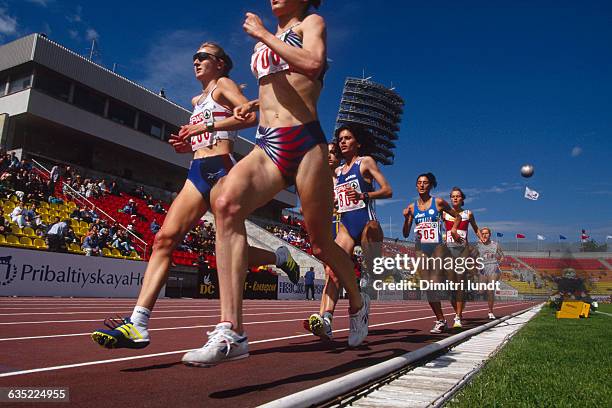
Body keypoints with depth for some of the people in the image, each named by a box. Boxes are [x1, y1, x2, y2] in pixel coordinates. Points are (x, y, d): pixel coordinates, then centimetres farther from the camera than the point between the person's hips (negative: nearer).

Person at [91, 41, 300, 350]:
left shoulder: (223, 85, 6)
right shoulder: (197, 100, 29)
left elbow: (250, 115, -13)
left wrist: (207, 126, -16)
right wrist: (188, 145, 13)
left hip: (220, 169, -8)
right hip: (198, 172, 8)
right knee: (164, 239, -9)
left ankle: (280, 257, 22)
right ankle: (137, 325, -15)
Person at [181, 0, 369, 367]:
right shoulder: (266, 38, 26)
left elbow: (312, 63, -15)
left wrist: (263, 35, -6)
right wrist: (256, 104, 18)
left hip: (304, 141, -5)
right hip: (267, 145, 5)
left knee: (321, 244, 2)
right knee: (227, 202, -26)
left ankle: (358, 305, 33)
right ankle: (232, 332, -29)